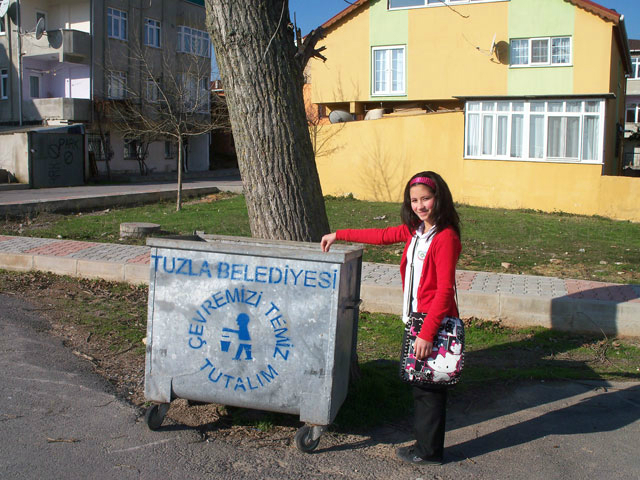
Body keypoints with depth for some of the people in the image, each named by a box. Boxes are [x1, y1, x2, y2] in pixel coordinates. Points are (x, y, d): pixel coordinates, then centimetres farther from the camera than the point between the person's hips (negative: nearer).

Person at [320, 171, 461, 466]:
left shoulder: (445, 237, -17)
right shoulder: (415, 230, 8)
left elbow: (444, 289, -20)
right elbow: (381, 236, 20)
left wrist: (427, 333, -22)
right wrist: (339, 235, 23)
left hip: (435, 321, -8)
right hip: (416, 318, 8)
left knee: (429, 386, 4)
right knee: (419, 383, 15)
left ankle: (429, 452, 19)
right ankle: (424, 443, 28)